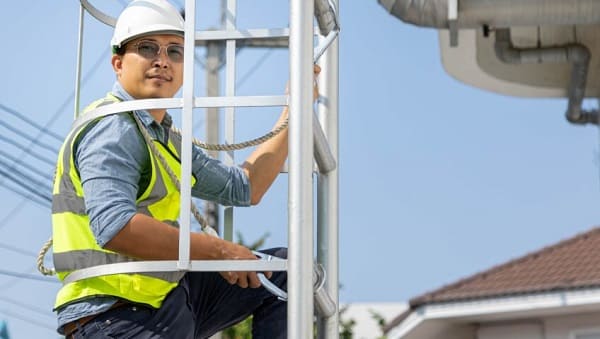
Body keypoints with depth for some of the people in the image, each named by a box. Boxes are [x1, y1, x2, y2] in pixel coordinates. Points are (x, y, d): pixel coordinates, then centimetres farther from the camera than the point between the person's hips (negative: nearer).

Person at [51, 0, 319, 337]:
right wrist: (216, 250, -23)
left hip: (168, 300, 10)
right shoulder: (112, 129, -13)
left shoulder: (165, 139, 17)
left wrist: (291, 113, 21)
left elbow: (244, 188, 27)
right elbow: (113, 227, -29)